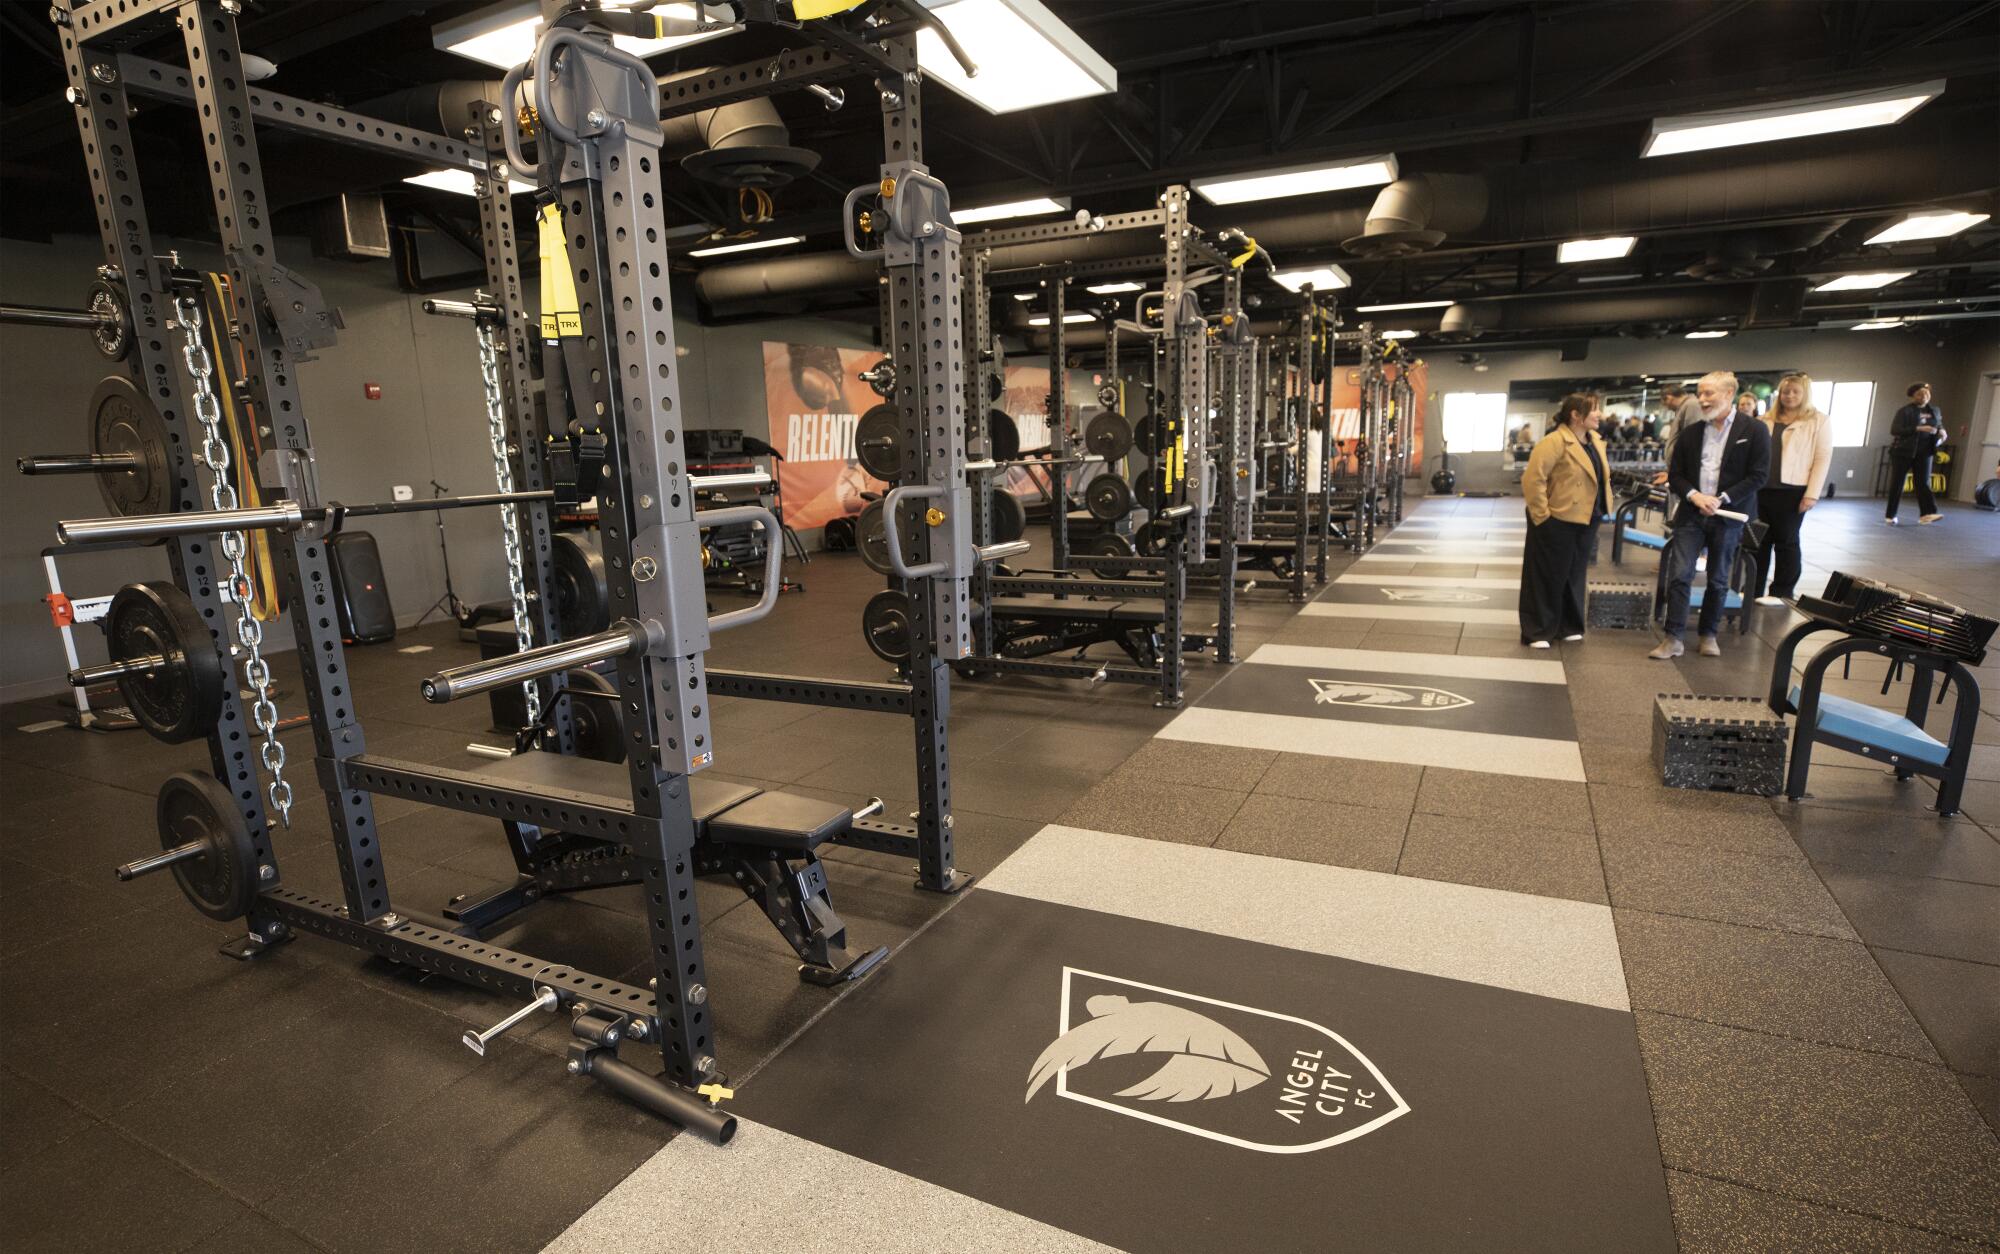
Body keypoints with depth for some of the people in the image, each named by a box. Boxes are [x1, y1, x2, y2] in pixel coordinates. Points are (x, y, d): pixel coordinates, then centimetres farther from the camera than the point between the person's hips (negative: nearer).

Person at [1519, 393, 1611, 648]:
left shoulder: (1595, 440, 10)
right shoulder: (1555, 442, -18)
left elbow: (1601, 478, 21)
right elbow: (1532, 479, -23)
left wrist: (1599, 511, 14)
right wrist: (1542, 515, -22)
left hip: (1585, 522, 8)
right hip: (1557, 522, -8)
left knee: (1573, 575, 16)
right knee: (1547, 577, 0)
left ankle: (1569, 626, 28)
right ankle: (1537, 632, 8)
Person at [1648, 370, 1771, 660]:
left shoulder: (1754, 431, -2)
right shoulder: (1690, 433, 6)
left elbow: (1758, 475, -6)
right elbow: (1674, 475, 6)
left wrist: (1721, 499, -16)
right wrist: (1694, 495, -12)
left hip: (1728, 516, -2)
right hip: (1691, 514, 2)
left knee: (1718, 580, 9)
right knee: (1679, 575, -6)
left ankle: (1709, 634, 22)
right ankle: (1673, 638, -3)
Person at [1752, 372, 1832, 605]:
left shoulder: (1818, 421, 0)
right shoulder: (1767, 420, 13)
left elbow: (1823, 459, -5)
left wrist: (1812, 494, -13)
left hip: (1792, 491, -4)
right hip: (1762, 488, 4)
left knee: (1786, 541, 5)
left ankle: (1782, 592, 13)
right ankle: (1753, 589, 14)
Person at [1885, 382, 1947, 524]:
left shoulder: (1935, 411, 10)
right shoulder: (1904, 411, -8)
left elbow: (1940, 425, 25)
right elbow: (1894, 430, -17)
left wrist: (1941, 431, 2)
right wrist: (1918, 429, -26)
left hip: (1924, 452, 4)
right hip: (1903, 451, -4)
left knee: (1923, 482, -5)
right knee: (1897, 484, 2)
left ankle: (1927, 513, -13)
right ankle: (1890, 516, 9)